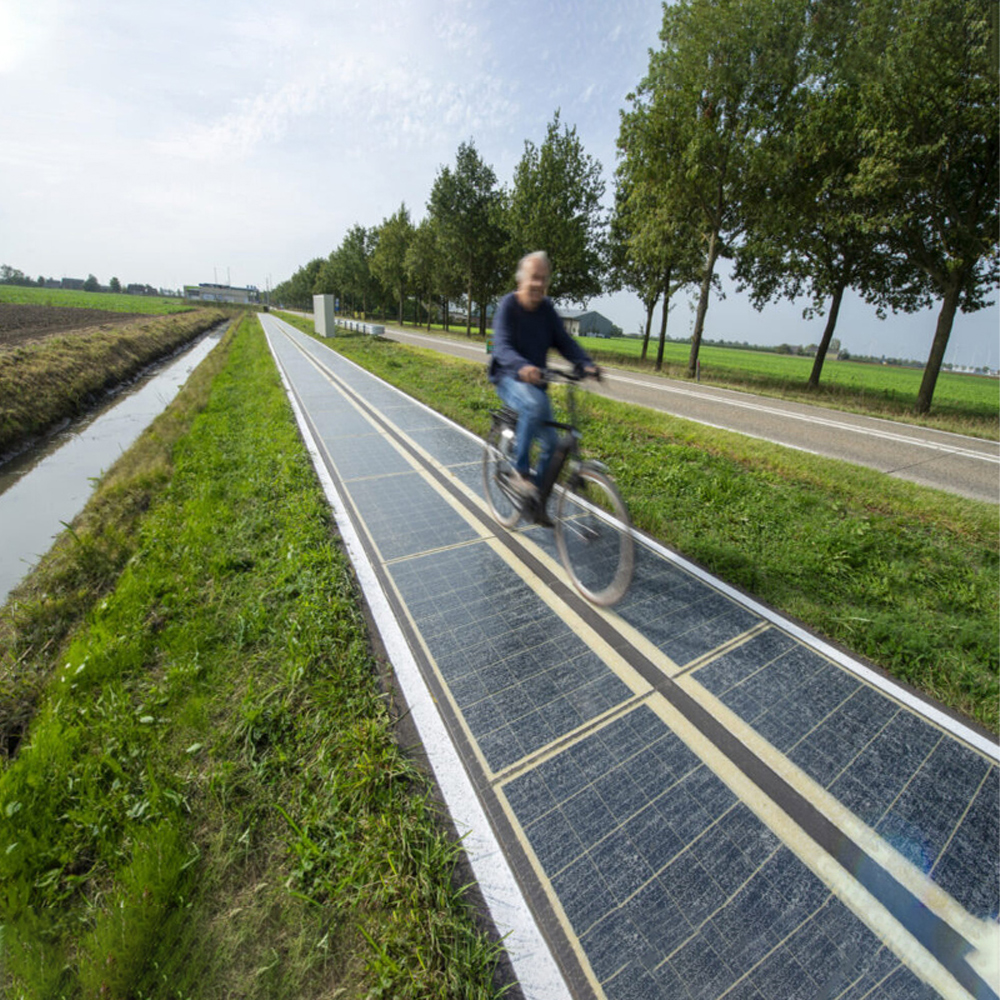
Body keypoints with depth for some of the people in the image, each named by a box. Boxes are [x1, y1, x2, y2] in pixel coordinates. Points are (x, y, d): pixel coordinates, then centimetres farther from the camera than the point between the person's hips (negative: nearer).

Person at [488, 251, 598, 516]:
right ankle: (520, 472, -23)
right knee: (535, 404, -38)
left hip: (535, 381, 5)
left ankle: (538, 501, 13)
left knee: (551, 441, -4)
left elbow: (564, 341, -1)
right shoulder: (508, 305, -12)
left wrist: (586, 363, -20)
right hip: (509, 378, -5)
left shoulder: (547, 309, 3)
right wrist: (522, 366, -47)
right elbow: (502, 347, -26)